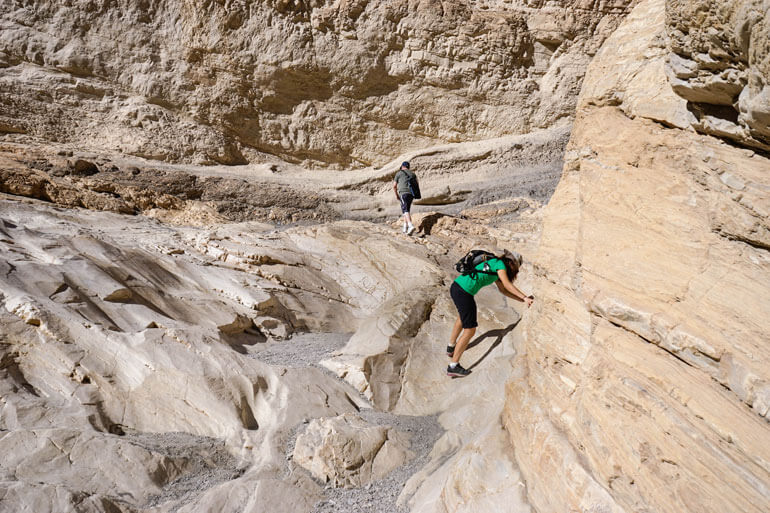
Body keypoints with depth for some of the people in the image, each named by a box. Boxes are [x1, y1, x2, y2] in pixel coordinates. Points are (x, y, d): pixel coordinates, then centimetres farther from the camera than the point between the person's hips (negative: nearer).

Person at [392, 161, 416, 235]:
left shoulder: (399, 173, 8)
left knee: (405, 211, -15)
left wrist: (396, 195, 17)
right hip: (411, 194, 5)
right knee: (406, 210, 20)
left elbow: (394, 186, 5)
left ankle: (411, 226, -35)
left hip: (403, 193, -5)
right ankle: (405, 228, 18)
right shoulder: (412, 174, 21)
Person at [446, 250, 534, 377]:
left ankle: (451, 348, 53)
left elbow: (503, 290, 27)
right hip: (464, 293, -10)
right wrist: (525, 297, -13)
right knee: (470, 331, -2)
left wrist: (522, 300, 22)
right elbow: (507, 285, -13)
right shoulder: (500, 264, -1)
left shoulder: (494, 265, 25)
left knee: (462, 317, 37)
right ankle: (453, 367, 2)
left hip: (456, 286, 10)